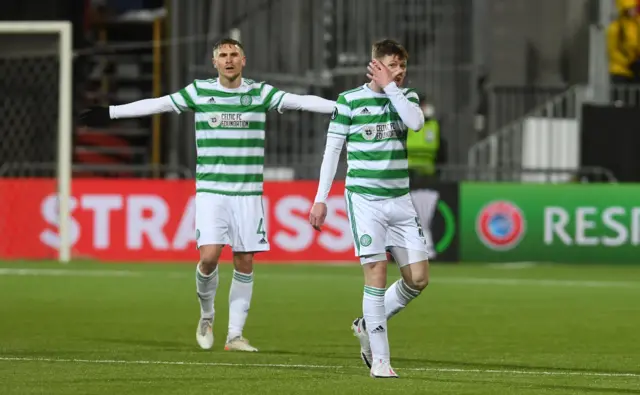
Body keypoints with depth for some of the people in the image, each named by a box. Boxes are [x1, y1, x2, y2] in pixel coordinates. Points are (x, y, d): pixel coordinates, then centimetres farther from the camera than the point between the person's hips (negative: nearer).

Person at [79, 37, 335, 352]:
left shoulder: (261, 93, 3)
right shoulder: (199, 91, 3)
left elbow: (301, 101, -4)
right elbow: (157, 104, 4)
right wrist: (110, 113, 2)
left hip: (248, 192, 1)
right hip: (211, 190, -1)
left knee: (245, 262, 1)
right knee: (209, 256, -14)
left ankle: (235, 335, 9)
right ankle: (206, 316, 13)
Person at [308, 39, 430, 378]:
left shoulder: (405, 97, 8)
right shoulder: (349, 101, -2)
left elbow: (416, 122, -15)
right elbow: (332, 149, 1)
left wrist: (389, 86, -12)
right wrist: (320, 198, -3)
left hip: (399, 199, 4)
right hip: (364, 198, -4)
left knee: (418, 277, -2)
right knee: (376, 272, -10)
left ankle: (368, 325, 21)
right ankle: (380, 360, -5)